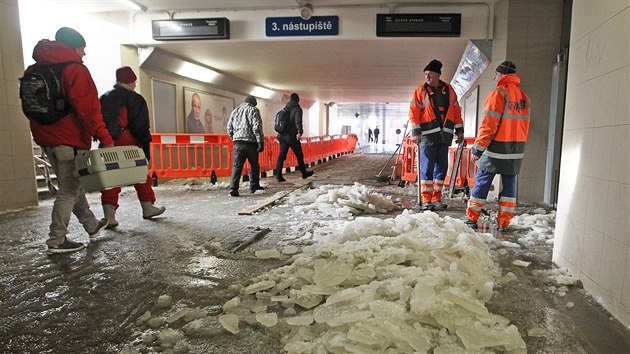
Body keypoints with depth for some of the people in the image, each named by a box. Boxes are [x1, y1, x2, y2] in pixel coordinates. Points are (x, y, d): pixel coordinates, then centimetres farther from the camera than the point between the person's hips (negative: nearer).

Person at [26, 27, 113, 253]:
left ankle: (92, 226, 30)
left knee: (72, 185, 17)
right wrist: (104, 138, -23)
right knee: (69, 190, -1)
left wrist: (41, 137, 23)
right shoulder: (75, 70, -11)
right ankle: (56, 241, 4)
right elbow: (88, 108, -20)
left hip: (47, 140, 9)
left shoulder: (35, 70, 15)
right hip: (70, 140, -9)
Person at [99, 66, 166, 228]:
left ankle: (109, 215, -1)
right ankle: (148, 207, 19)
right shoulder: (135, 98, 0)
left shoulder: (104, 97, 19)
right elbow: (141, 128, -6)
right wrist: (146, 150, -4)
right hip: (127, 142, -5)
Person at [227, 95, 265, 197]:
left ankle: (233, 188, -12)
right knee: (254, 165, 12)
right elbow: (257, 127, -11)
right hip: (250, 142, -4)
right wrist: (260, 142, -11)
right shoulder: (253, 110, 0)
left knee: (236, 166, -1)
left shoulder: (235, 111, 18)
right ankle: (254, 186, 22)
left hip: (237, 143, 4)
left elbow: (229, 128, 15)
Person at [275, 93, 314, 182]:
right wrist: (300, 132, -31)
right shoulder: (297, 109, -5)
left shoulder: (285, 109, 14)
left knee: (281, 155, 2)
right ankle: (304, 173, 22)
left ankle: (278, 175, -7)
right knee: (299, 155, 9)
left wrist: (280, 133, 28)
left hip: (283, 135, 5)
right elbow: (298, 121, -20)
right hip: (292, 136, -5)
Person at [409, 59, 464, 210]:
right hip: (427, 135, -4)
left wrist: (459, 130, 10)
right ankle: (426, 199, 3)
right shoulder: (420, 91, 2)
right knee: (427, 168, -4)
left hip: (444, 135, 4)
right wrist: (416, 132, -12)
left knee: (441, 167, 7)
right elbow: (413, 112, -3)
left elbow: (456, 111, 16)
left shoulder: (449, 91, 13)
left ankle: (436, 198, 16)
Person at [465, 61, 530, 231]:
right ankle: (504, 223, 15)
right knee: (509, 184, 11)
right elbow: (524, 124, 15)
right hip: (516, 152, 6)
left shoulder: (498, 93, -11)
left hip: (496, 149, -6)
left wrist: (478, 148, -12)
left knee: (481, 183, 3)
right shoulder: (524, 97, 12)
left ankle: (471, 219, 10)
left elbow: (488, 124, -16)